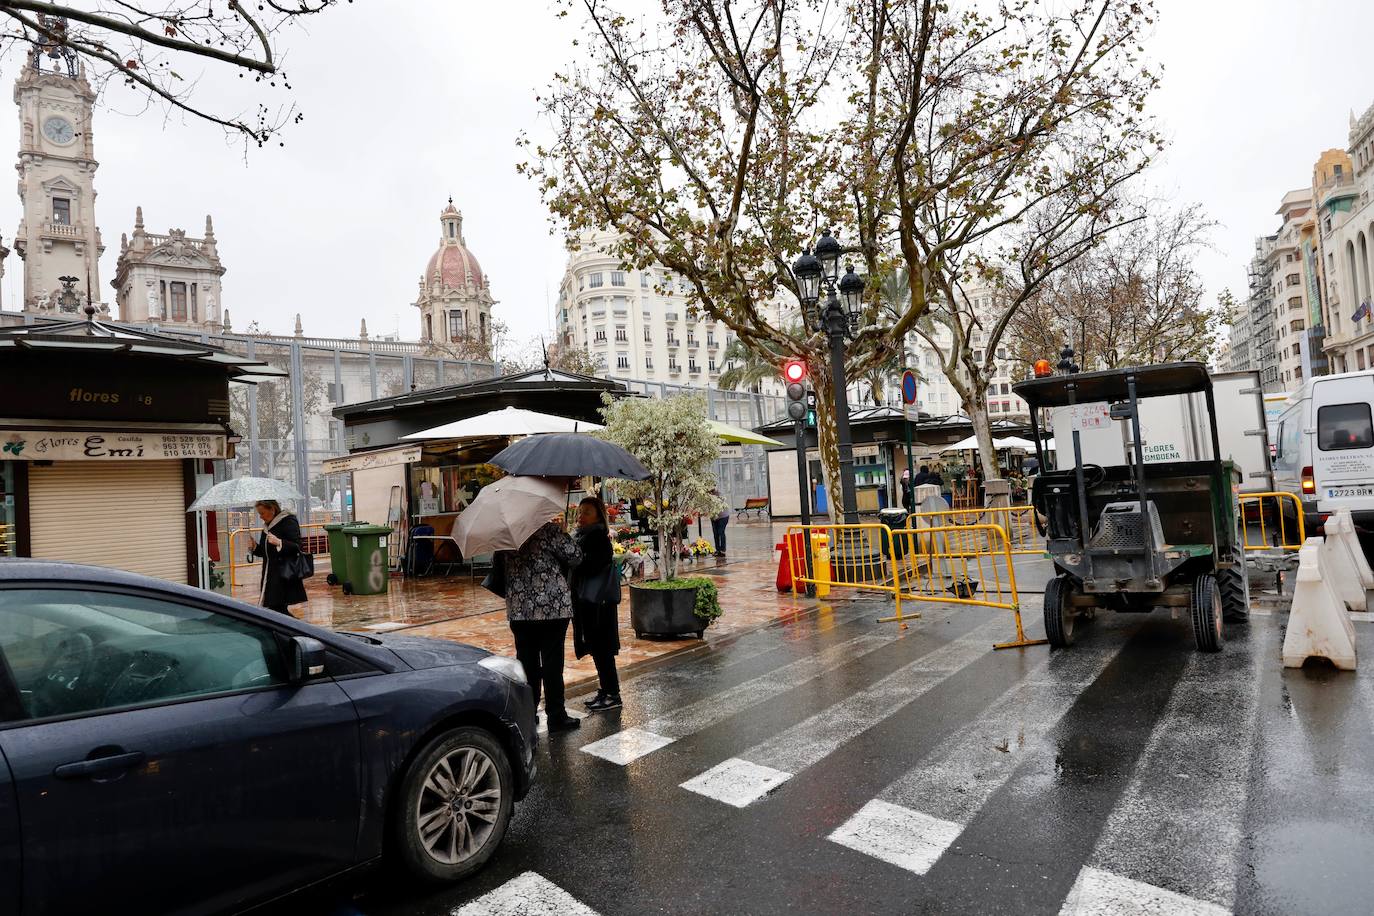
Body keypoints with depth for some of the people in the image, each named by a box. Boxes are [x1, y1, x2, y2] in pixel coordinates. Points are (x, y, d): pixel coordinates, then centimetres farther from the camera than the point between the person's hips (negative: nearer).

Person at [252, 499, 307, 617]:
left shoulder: (288, 521, -8)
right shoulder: (267, 526, 15)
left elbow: (296, 547, -14)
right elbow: (265, 552, 21)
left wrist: (279, 542, -27)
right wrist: (254, 547, 3)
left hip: (285, 575, -8)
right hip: (271, 574, 8)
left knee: (277, 608, -12)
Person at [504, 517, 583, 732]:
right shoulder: (548, 528, -13)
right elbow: (574, 556, -11)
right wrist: (562, 531, 4)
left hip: (519, 607, 5)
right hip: (552, 605, -5)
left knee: (526, 660, 14)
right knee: (552, 661, 3)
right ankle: (556, 717, 11)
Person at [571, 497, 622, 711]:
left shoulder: (599, 538, -14)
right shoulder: (582, 537, 13)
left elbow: (589, 567, -22)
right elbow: (578, 566, 13)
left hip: (598, 602, -9)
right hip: (586, 601, 9)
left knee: (601, 648, -2)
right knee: (597, 649, 15)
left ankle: (612, 695, 7)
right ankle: (605, 691, 26)